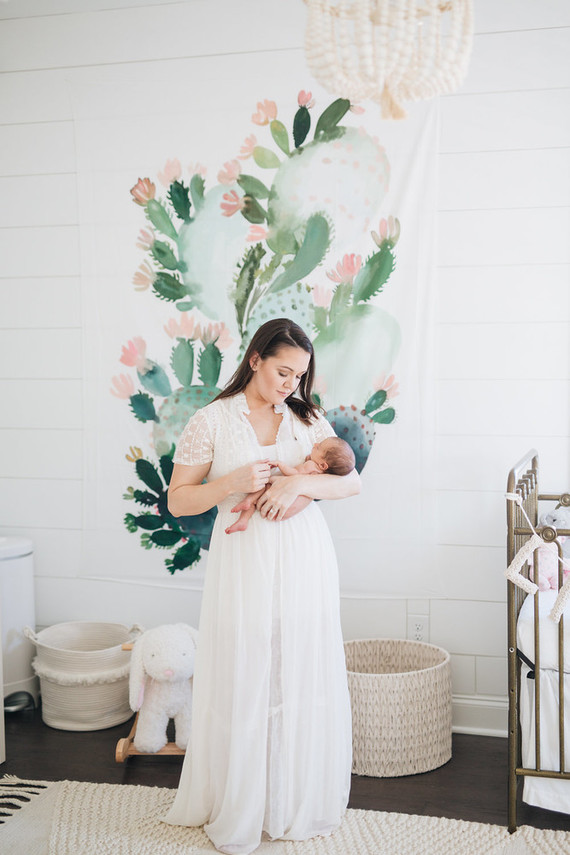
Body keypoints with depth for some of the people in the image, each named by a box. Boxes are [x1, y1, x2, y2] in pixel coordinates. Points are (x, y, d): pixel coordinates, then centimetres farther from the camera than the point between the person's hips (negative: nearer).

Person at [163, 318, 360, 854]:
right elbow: (178, 501, -2)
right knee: (243, 683, 2)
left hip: (305, 559, 3)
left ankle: (298, 802, 26)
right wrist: (233, 482, -17)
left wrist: (300, 483, -16)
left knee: (303, 679, 8)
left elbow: (352, 481, 1)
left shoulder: (308, 419, 7)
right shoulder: (213, 421, -2)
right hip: (244, 562, -3)